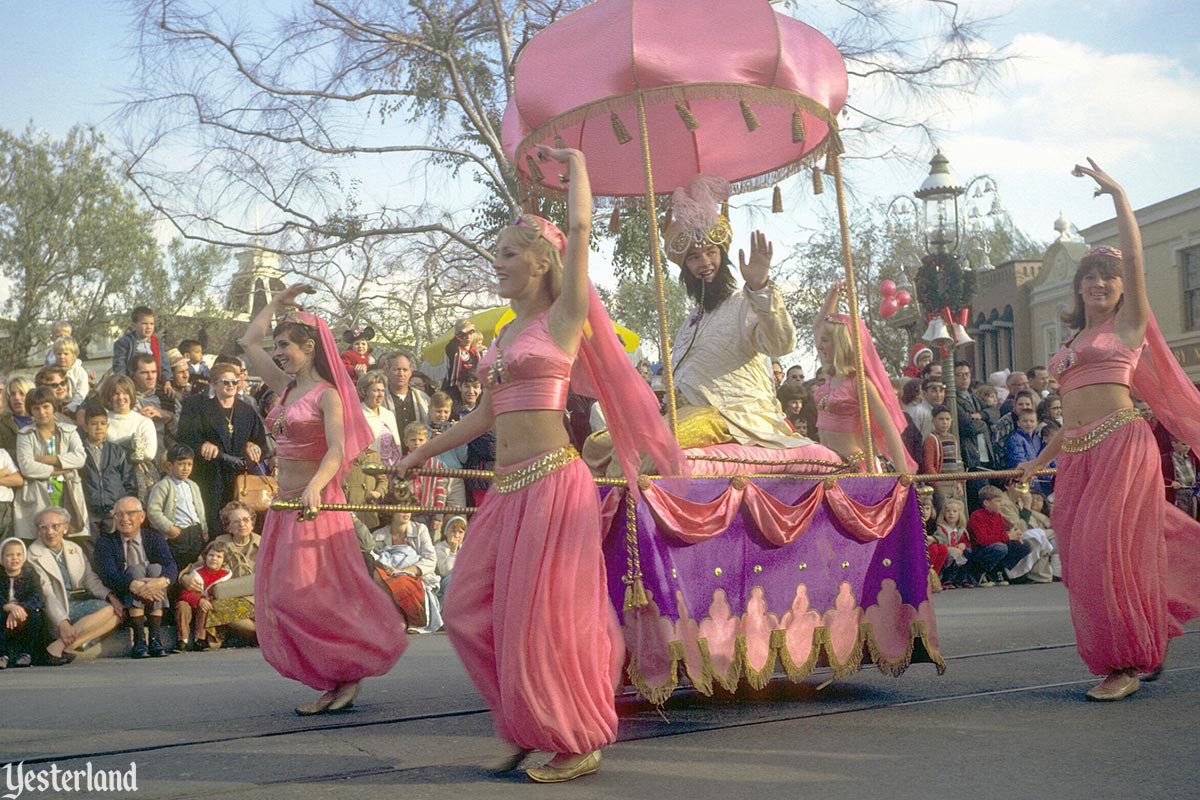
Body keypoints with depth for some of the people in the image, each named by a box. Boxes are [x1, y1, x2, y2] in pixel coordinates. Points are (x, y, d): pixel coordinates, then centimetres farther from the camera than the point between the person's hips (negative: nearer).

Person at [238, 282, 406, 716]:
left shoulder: (327, 395, -10)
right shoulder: (286, 387, 12)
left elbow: (336, 451, -24)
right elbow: (249, 342, 23)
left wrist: (315, 487, -40)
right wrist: (278, 301, 23)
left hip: (316, 505, -8)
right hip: (286, 503, 8)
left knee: (312, 597, -9)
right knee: (280, 597, 5)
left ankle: (350, 676, 5)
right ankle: (331, 685, 10)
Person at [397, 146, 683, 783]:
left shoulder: (563, 319, -2)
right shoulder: (505, 335, 18)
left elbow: (580, 226, -11)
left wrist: (574, 160, 2)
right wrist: (423, 453, 30)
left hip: (552, 483, -8)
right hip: (506, 490, 8)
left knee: (541, 620, -4)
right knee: (470, 613, 6)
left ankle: (579, 745, 13)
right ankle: (531, 732, 21)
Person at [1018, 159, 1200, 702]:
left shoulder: (1128, 325, 6)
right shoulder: (1074, 341, 22)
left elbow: (1134, 257, -7)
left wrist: (1117, 194, -5)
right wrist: (1042, 460, 26)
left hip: (1120, 444, -7)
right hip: (1077, 454, 7)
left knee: (1108, 549, -12)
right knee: (1083, 555, 4)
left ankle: (1127, 663, -2)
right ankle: (1146, 651, 17)